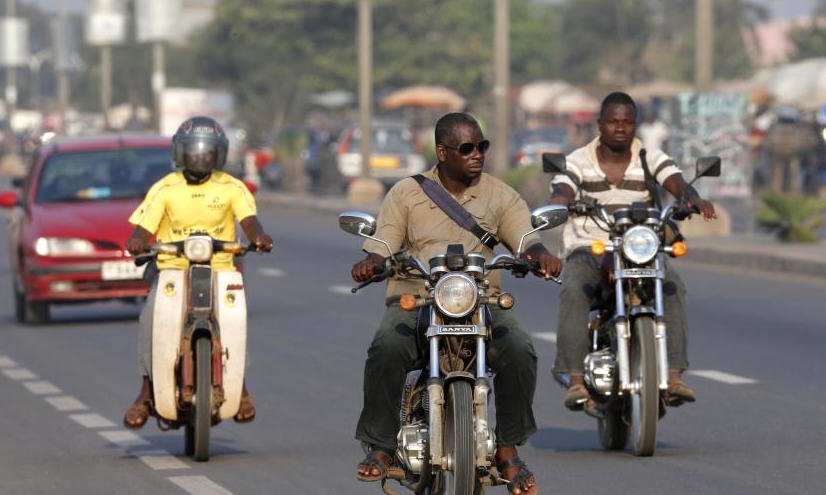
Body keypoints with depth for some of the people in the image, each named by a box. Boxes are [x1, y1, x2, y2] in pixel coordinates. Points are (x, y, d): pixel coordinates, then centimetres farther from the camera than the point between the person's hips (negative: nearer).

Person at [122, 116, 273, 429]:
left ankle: (240, 387, -13)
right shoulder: (164, 189, 8)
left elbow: (249, 220, -5)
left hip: (220, 270, 0)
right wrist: (137, 241, -25)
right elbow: (144, 227, 0)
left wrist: (259, 236, -29)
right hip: (173, 268, 0)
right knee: (152, 315, -28)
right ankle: (147, 391, -17)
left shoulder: (232, 188, 8)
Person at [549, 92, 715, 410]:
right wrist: (558, 204, -42)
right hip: (588, 250, -1)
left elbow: (677, 184, -11)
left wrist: (694, 199, -36)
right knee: (574, 292, -34)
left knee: (673, 288, -29)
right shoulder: (577, 163, 3)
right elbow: (561, 193, -15)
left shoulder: (653, 160, 6)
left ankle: (673, 375, -31)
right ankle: (576, 379, -38)